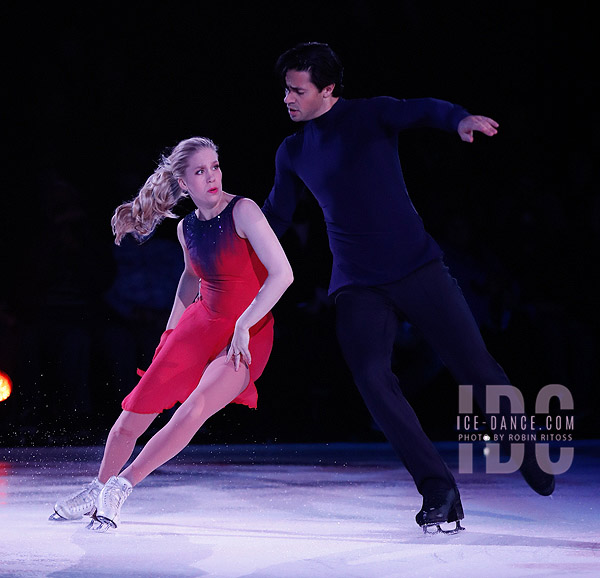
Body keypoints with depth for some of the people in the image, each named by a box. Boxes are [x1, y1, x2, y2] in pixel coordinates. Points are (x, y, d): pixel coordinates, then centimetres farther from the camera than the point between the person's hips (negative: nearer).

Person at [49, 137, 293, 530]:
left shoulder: (242, 211, -14)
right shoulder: (187, 227, 4)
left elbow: (282, 273, -21)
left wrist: (242, 325, -20)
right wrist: (171, 332, 23)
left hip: (247, 337, -5)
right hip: (199, 325, 5)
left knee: (195, 408, -29)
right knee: (133, 417, 0)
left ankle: (121, 487, -15)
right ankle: (97, 491, 25)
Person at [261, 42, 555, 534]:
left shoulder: (371, 115, -2)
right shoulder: (292, 153, 12)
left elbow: (420, 110, -21)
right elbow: (275, 217, 23)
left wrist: (461, 119, -43)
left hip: (416, 267, -3)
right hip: (357, 286, 3)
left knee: (475, 366, -5)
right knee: (372, 378, -20)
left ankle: (530, 456, 21)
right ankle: (439, 492, -14)